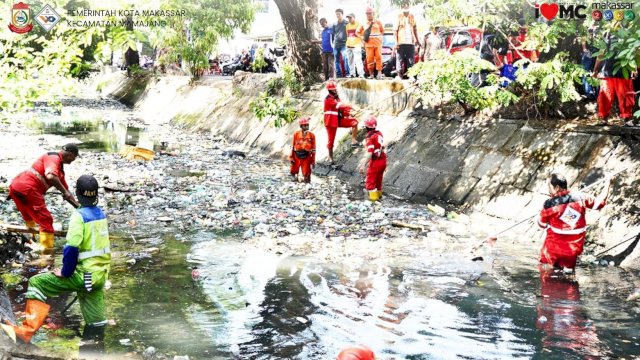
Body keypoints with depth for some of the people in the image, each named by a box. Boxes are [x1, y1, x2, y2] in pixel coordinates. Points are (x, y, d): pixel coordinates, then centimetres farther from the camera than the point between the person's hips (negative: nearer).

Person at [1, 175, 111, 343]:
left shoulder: (79, 215, -14)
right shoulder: (101, 214, 9)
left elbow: (71, 248, -23)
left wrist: (65, 272, -10)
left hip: (85, 275, -7)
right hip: (101, 275, 7)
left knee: (37, 283, -2)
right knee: (96, 325, 13)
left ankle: (27, 331, -8)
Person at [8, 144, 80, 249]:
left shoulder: (60, 168, 24)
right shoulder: (53, 158, -4)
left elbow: (66, 192, 30)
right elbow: (50, 176, -25)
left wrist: (78, 206, 27)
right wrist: (64, 192, -17)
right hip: (27, 189, -10)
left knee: (30, 219, 28)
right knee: (46, 220, -3)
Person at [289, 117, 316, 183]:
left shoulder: (312, 135, -5)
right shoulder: (296, 134, -4)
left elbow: (313, 149, 0)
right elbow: (292, 146, 3)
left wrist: (313, 161, 0)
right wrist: (291, 157, 0)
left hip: (307, 158, -1)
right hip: (296, 156, 1)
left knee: (306, 174, 0)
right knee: (294, 170, 14)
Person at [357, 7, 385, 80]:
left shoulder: (377, 22, 12)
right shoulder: (364, 24, 13)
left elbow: (382, 30, 18)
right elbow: (358, 32, 19)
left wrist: (379, 36, 3)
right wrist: (363, 37, 5)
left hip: (378, 43, 0)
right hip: (369, 43, 1)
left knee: (378, 58, -5)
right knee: (370, 59, -5)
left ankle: (379, 74, -3)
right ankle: (371, 74, 0)